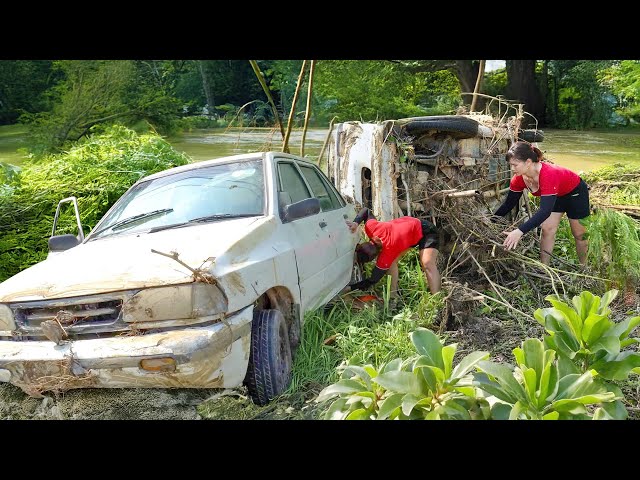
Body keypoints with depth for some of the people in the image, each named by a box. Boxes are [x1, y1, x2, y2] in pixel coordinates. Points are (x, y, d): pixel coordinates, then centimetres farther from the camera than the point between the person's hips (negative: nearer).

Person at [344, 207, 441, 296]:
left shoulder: (387, 253, -37)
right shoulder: (370, 227, -25)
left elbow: (372, 281, -28)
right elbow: (366, 210, -4)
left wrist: (351, 288, -28)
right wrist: (356, 223, -22)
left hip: (425, 231, -9)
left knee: (427, 264, -27)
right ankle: (393, 294, -1)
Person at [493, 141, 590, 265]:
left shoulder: (548, 174, -44)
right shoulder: (519, 178, -23)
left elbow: (545, 211, -50)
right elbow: (508, 204, -10)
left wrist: (520, 231, -59)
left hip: (576, 191, -6)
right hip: (556, 195, 6)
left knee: (579, 234, 7)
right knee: (547, 229, -5)